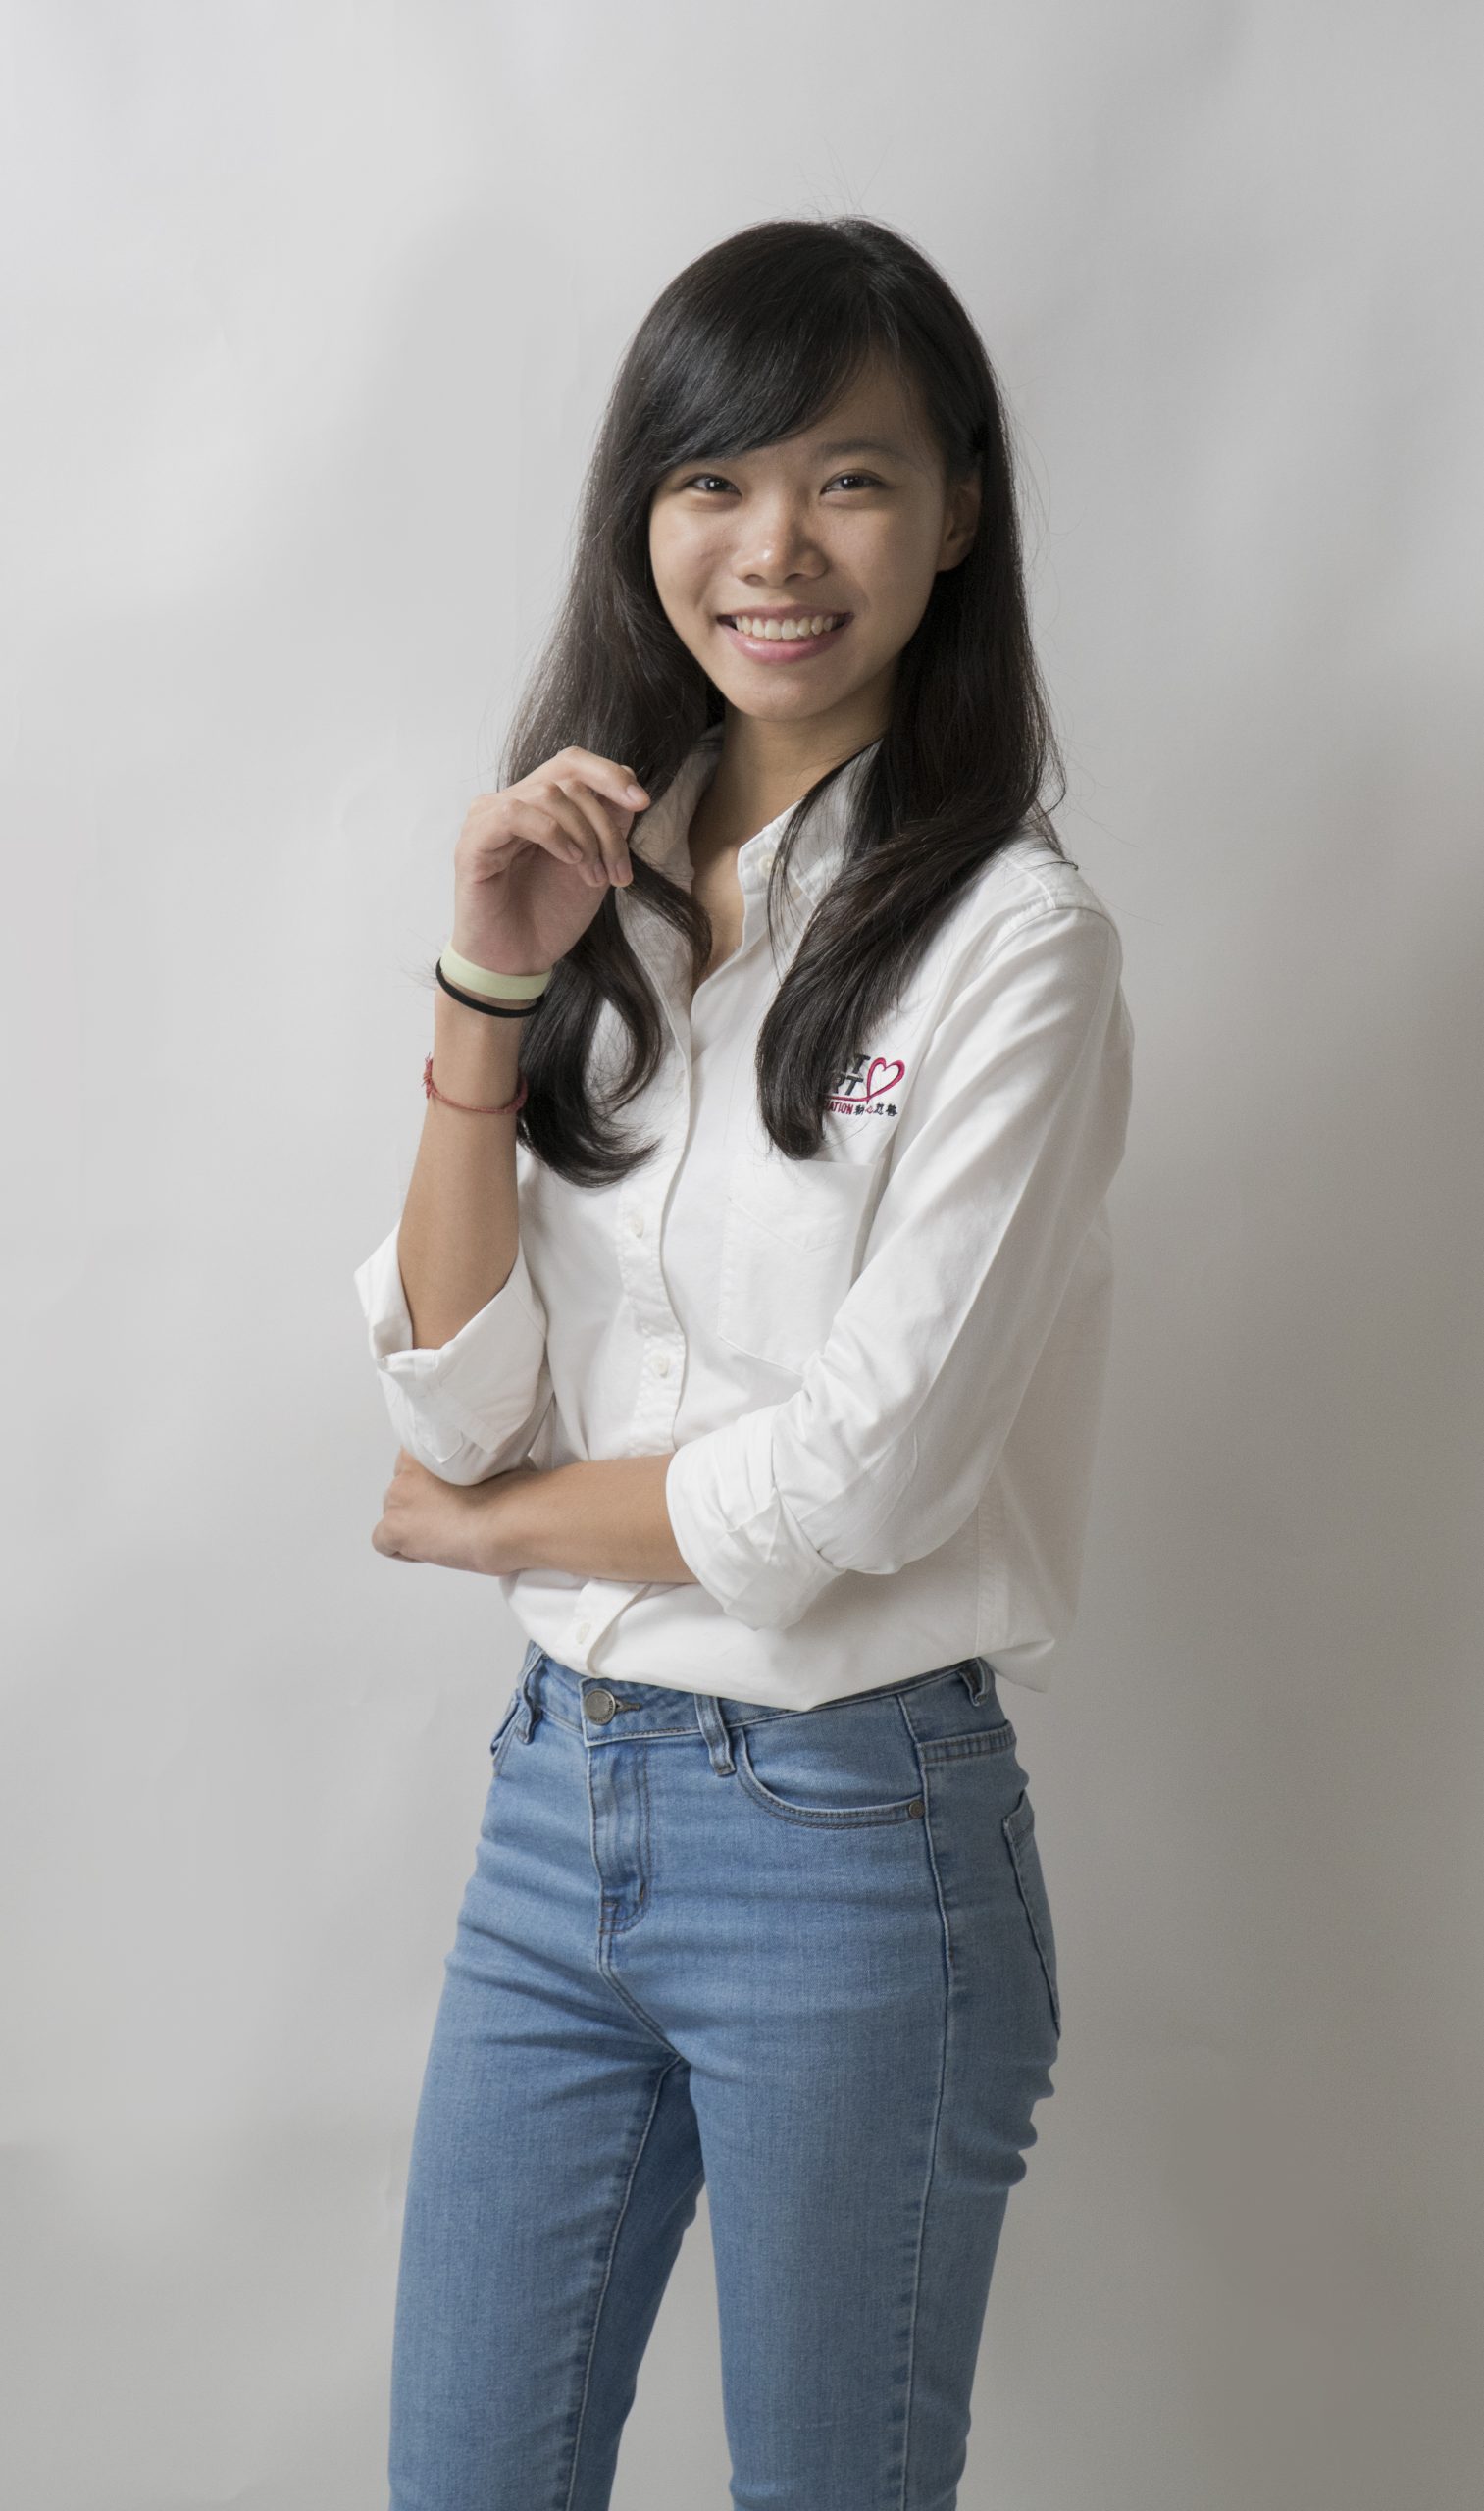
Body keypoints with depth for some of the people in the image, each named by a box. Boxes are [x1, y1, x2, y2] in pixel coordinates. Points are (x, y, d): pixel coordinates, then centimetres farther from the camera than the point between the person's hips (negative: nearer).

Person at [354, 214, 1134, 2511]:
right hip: (557, 1797, 5)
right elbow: (453, 1394, -4)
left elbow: (864, 1474, -17)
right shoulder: (597, 890, 4)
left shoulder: (1012, 940, -12)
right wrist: (489, 987, -13)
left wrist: (485, 1521, -3)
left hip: (854, 1836, -5)